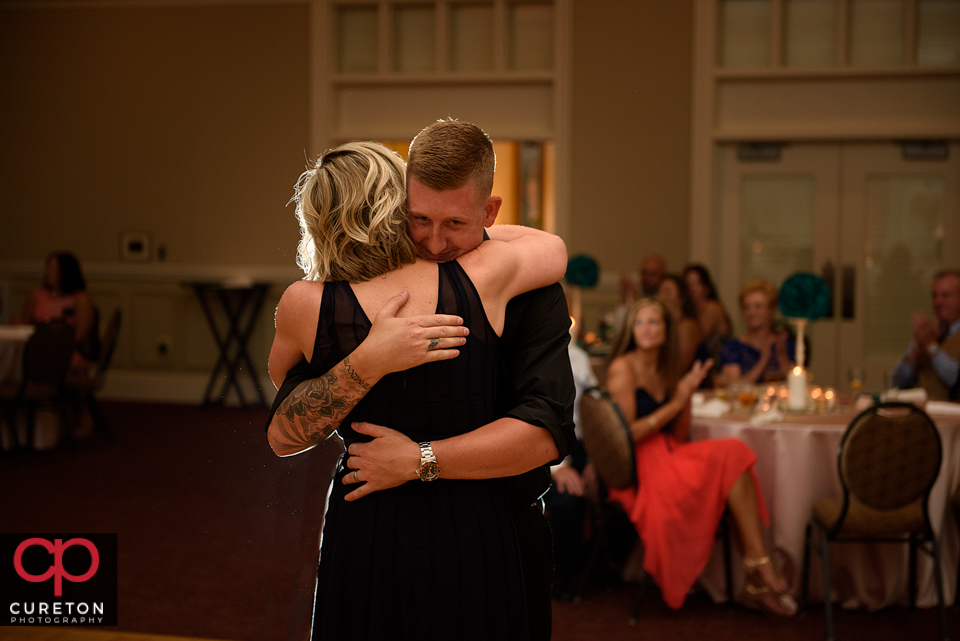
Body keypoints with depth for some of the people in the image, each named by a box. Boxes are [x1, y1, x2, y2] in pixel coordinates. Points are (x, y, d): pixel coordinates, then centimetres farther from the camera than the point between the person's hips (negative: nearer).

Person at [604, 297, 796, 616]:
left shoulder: (666, 372, 18)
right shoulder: (623, 369, -5)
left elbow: (680, 437, 13)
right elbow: (625, 435, -13)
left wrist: (688, 393, -1)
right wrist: (675, 403, -10)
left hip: (667, 456, 7)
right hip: (637, 468, -7)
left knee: (734, 454, -18)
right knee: (729, 463, -22)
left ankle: (757, 579, -22)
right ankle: (759, 567, -18)